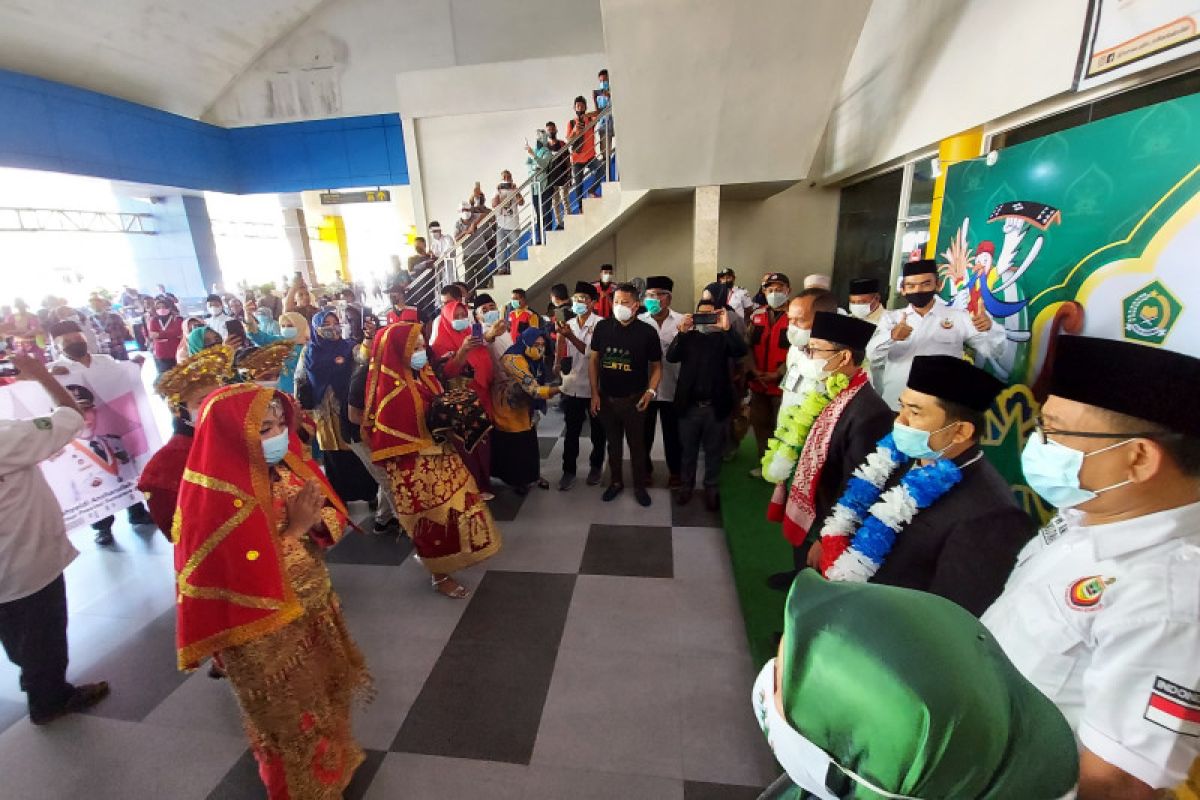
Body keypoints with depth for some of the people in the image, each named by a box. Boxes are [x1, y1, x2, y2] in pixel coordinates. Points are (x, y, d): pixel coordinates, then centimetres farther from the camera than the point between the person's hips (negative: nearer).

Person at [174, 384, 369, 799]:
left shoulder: (286, 462, -8)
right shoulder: (217, 500, -27)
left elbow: (333, 517, -1)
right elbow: (250, 584, -28)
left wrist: (315, 519, -22)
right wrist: (293, 529, -27)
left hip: (315, 609, 7)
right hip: (267, 635, -7)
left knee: (327, 695, 29)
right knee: (293, 720, 19)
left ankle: (333, 758, 56)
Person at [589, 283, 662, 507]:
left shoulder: (647, 332, -9)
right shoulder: (602, 327, -3)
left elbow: (656, 366, -1)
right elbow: (593, 359, 4)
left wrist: (650, 391, -16)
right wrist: (594, 393, 0)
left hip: (633, 400, -2)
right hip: (606, 398, 2)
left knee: (637, 444, 11)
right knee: (613, 443, 17)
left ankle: (640, 485, 28)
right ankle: (616, 481, 34)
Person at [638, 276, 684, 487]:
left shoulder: (682, 321, 0)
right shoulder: (639, 321, -1)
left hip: (672, 387, 0)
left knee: (672, 432, 13)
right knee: (645, 431, 14)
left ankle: (674, 470, 32)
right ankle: (645, 468, 34)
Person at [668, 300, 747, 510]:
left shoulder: (723, 338, 3)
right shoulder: (687, 337, 4)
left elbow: (741, 352, -15)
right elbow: (671, 357, -12)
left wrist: (727, 328, -28)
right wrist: (681, 331, -26)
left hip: (716, 407, 0)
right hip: (690, 405, 1)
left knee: (714, 451, 13)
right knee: (688, 449, 14)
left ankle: (711, 487, 28)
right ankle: (686, 485, 30)